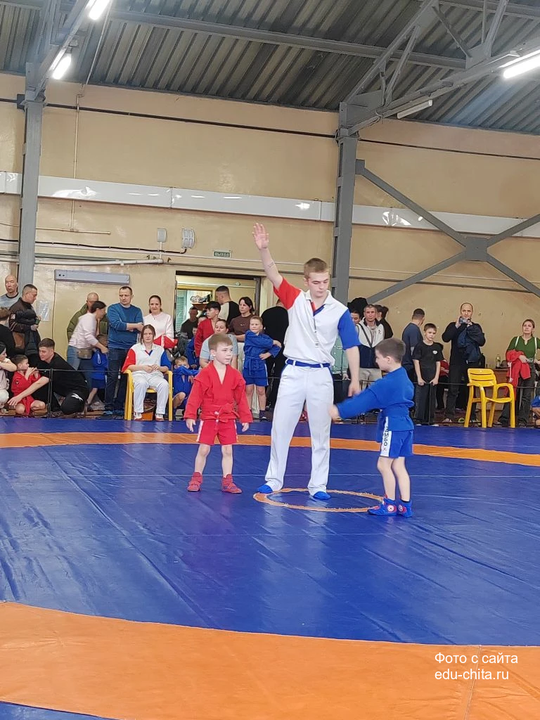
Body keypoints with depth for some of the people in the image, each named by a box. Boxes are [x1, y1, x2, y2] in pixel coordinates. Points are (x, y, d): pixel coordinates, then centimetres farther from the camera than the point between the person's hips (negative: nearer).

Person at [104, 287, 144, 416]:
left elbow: (140, 329, -2)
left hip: (130, 348, 3)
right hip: (115, 348, -3)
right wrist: (134, 325, -7)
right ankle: (109, 407, -4)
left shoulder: (137, 311, 11)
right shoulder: (113, 308, 4)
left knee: (126, 378, 3)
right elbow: (116, 324, -13)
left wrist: (124, 326, -11)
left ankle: (119, 406, 9)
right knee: (112, 377, -7)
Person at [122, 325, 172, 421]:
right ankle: (138, 413, -34)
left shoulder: (160, 349, 20)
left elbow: (167, 367, 15)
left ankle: (159, 413, -28)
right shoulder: (135, 348, 15)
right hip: (139, 374, -2)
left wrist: (159, 367, -7)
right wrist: (143, 367, -6)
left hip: (155, 375, 2)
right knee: (141, 383, -40)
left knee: (164, 384, -34)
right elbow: (127, 366, 6)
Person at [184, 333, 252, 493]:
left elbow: (241, 398, 5)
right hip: (208, 418, -2)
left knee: (227, 450, 5)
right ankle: (196, 479, 16)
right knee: (203, 449, 3)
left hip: (228, 418, 3)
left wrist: (245, 418, 4)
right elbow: (195, 396, -10)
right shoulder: (205, 374, -9)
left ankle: (227, 481, 13)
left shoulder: (235, 375, 0)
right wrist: (190, 416, -16)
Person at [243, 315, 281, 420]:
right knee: (248, 390, 4)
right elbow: (262, 342, -15)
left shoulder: (264, 337, 2)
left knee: (261, 391, 4)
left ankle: (262, 413, 10)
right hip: (248, 365, -1)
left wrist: (268, 354, -11)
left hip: (260, 366, 1)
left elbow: (277, 347, 0)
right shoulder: (249, 335, -4)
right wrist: (274, 342, -4)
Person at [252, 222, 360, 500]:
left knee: (320, 433, 6)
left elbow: (351, 346, -1)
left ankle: (318, 485, 15)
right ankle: (273, 480, 20)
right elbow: (274, 276, -16)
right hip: (293, 372, 1)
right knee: (280, 429, 7)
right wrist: (264, 249, -33)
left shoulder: (340, 311, -5)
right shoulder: (295, 300, -3)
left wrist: (355, 380, -6)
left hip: (321, 376, -1)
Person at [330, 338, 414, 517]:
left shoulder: (386, 383, -17)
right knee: (398, 465, 11)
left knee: (384, 464, 0)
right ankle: (405, 505, 11)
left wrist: (339, 410, -16)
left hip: (393, 427, -9)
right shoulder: (404, 378, 11)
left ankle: (390, 504, 6)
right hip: (405, 425, 9)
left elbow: (364, 400, -18)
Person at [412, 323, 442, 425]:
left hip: (432, 379, 4)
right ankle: (419, 419, 4)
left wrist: (436, 378, 1)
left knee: (432, 399, 8)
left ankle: (430, 420, 16)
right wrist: (419, 378, -11)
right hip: (422, 378, -4)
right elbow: (416, 362, -6)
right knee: (420, 398, -3)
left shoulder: (437, 347, 8)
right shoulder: (419, 346, -4)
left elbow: (438, 363, 9)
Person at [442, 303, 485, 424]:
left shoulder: (476, 327, 11)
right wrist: (456, 326, -15)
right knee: (453, 389, -7)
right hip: (456, 363, -1)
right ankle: (449, 416, -8)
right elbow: (445, 338, -8)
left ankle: (472, 417, 8)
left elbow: (482, 341, -4)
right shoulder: (453, 326, 9)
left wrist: (471, 328, -11)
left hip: (472, 362, 1)